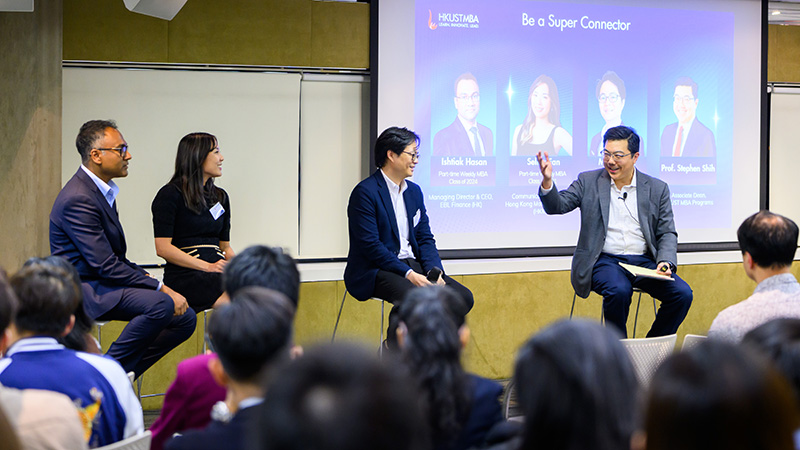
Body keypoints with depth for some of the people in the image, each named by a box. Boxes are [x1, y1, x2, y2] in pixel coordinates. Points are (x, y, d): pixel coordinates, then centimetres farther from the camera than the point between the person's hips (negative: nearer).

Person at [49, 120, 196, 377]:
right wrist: (161, 289, -20)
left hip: (104, 281, 10)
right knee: (161, 304, -31)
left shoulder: (101, 189, 12)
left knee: (185, 317, 0)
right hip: (84, 290, -10)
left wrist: (145, 278, 2)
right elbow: (106, 266, -23)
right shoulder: (78, 199, -20)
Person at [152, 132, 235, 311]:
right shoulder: (170, 195, 1)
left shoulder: (220, 197, 23)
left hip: (217, 274, 6)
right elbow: (163, 248, -8)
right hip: (184, 276, -6)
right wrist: (208, 266, -16)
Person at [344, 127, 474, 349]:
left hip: (411, 265, 8)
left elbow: (425, 238, 14)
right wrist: (409, 274, -24)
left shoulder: (414, 191, 15)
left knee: (463, 297, -11)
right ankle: (393, 352, -15)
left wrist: (434, 270, -7)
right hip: (374, 270, -8)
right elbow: (370, 245, -17)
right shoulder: (365, 192, -10)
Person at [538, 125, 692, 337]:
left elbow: (667, 233, 9)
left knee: (682, 294, -21)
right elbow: (557, 206, -1)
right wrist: (547, 181, -22)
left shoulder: (657, 189, 10)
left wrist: (665, 263, -11)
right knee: (618, 291, -35)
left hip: (644, 261, 3)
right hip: (604, 260, -2)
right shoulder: (588, 181, 8)